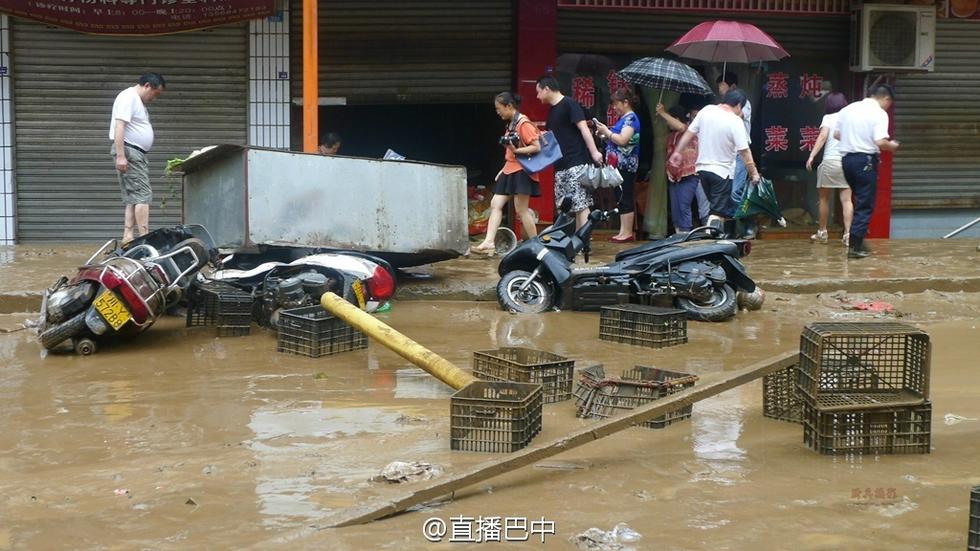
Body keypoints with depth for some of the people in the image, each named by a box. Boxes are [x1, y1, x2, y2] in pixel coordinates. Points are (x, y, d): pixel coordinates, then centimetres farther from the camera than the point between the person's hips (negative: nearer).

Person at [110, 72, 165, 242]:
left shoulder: (139, 101, 22)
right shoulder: (128, 97, -10)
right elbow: (119, 127, -20)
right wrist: (120, 156, -26)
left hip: (138, 153, 10)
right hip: (128, 151, -10)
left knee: (133, 199, 7)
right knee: (143, 195, -14)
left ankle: (127, 237, 5)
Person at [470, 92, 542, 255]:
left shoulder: (523, 123, -12)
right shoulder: (511, 124, 14)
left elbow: (537, 147, -18)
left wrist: (516, 150, -25)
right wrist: (503, 170, 18)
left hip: (521, 171, -9)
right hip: (509, 170, 9)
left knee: (521, 210, -7)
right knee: (495, 204, 1)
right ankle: (488, 243, -3)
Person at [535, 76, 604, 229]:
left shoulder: (569, 104, -6)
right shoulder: (552, 112, 20)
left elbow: (583, 128, -14)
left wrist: (594, 151, -22)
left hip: (576, 163, -9)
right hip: (560, 166, 9)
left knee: (580, 205, -11)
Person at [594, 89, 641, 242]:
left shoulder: (631, 118, -10)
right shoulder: (623, 118, 18)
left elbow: (622, 140, -21)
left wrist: (607, 131, -10)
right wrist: (605, 135, 6)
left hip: (625, 165, -10)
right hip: (618, 165, 10)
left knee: (625, 198, -7)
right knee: (621, 199, 10)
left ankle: (627, 232, -4)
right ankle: (624, 231, 13)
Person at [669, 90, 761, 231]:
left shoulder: (706, 110, -1)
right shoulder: (736, 122, -14)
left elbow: (689, 133, 4)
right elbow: (745, 152, -14)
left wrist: (678, 152, 15)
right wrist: (754, 173, -7)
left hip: (702, 168, 6)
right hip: (722, 171, -6)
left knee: (716, 205, 22)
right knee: (718, 213, -5)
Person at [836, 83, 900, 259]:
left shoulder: (848, 109, 10)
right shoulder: (879, 113, -9)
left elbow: (837, 134, 13)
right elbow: (880, 142, -18)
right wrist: (892, 146, 1)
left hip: (846, 157, 7)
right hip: (865, 160, -6)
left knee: (860, 200, 19)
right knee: (865, 205, 1)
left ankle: (859, 242, 19)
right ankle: (855, 246, -3)